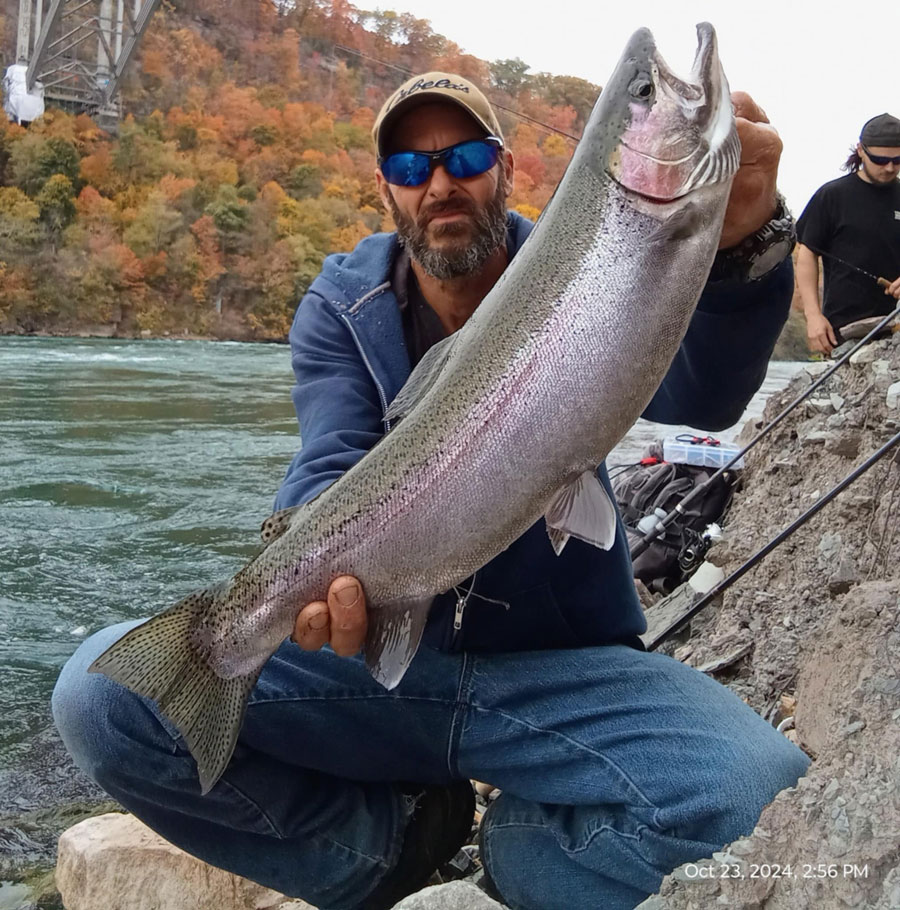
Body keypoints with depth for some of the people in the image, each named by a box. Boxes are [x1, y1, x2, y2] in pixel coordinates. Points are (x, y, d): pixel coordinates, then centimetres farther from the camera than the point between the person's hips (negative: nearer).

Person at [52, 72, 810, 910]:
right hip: (378, 653, 1)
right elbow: (335, 468, -15)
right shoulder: (340, 306, 2)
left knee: (762, 792, -30)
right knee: (102, 691, -21)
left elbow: (697, 395, -23)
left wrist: (739, 245, -44)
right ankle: (397, 835, 0)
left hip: (561, 667, 0)